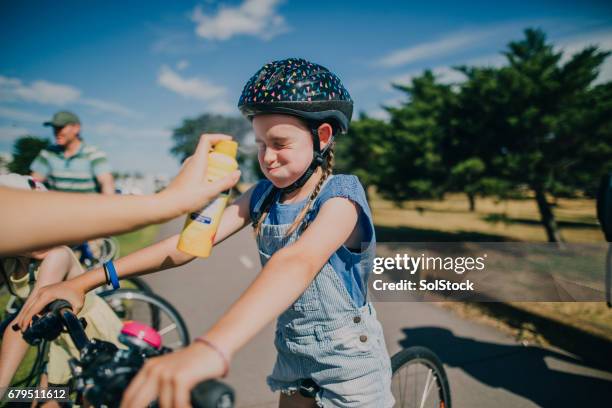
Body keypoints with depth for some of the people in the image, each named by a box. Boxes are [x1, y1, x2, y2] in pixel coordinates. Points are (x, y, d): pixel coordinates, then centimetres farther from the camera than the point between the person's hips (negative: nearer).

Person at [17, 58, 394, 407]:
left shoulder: (339, 197, -23)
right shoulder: (263, 196, -4)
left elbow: (297, 262, -42)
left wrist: (213, 348, -58)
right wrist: (86, 281, -21)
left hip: (350, 368, -4)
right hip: (294, 361, 5)